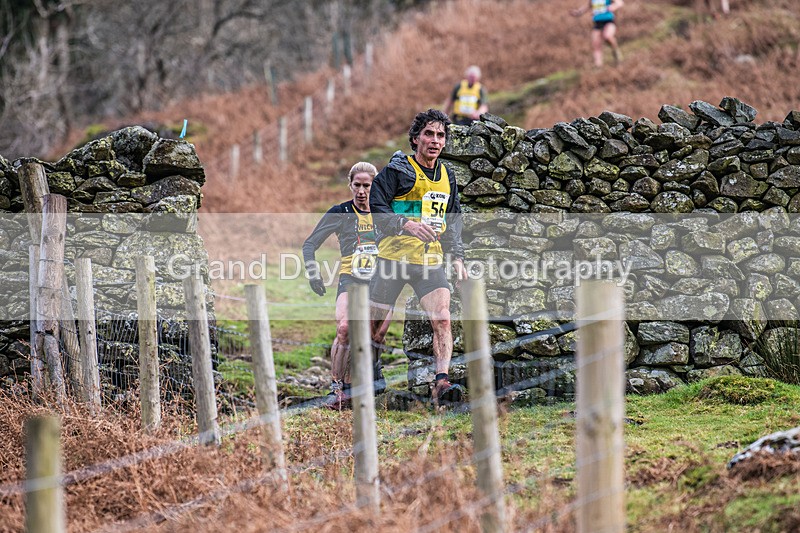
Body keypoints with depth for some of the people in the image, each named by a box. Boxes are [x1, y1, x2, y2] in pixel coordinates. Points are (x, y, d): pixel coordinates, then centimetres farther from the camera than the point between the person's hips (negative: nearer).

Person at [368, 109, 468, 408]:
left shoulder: (447, 176, 14)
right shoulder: (397, 170, -5)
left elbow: (453, 220, 24)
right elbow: (377, 209, -11)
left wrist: (457, 256, 14)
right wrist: (407, 224, -25)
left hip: (430, 260, 4)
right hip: (394, 257, -4)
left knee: (442, 319, -16)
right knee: (375, 327, 1)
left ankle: (441, 383, -22)